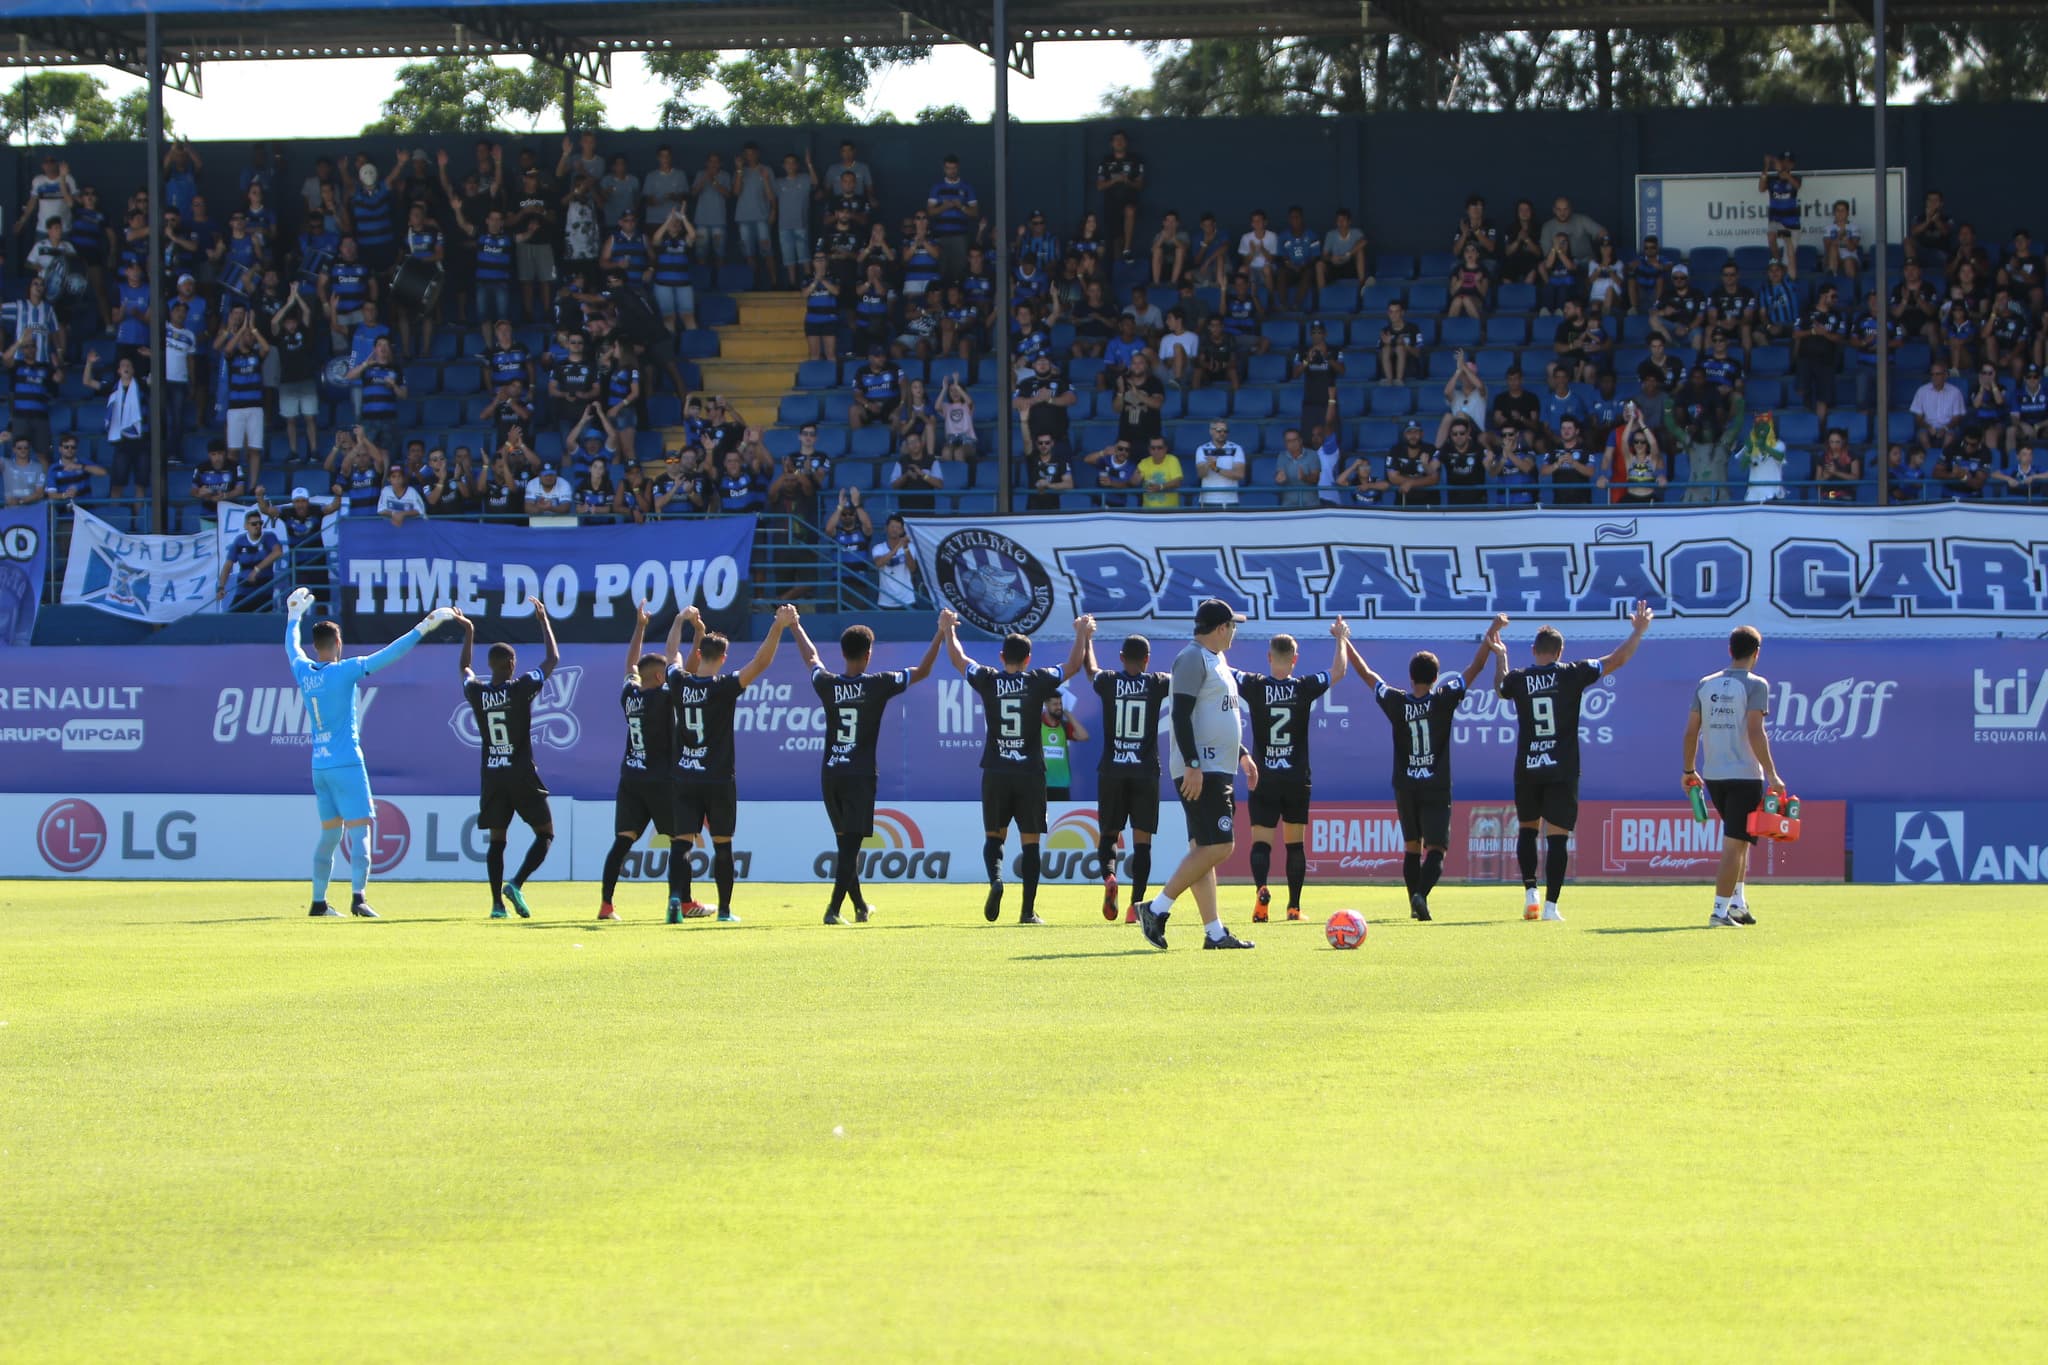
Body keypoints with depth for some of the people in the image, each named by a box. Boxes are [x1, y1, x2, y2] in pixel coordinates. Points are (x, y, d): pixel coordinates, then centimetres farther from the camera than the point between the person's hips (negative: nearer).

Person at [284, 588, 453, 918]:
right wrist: (423, 628, -12)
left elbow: (291, 647, 28)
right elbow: (389, 654, -14)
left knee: (329, 834, 14)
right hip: (346, 763, -6)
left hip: (319, 765, 6)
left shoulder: (303, 672, 5)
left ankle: (319, 902, 14)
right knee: (361, 829, -7)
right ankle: (358, 897, -21)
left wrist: (294, 617, 44)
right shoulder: (344, 671, -10)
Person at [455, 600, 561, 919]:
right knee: (545, 833, 5)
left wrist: (468, 632, 34)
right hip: (522, 775, -4)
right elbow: (553, 659, 1)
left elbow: (465, 669, 24)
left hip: (492, 776, 4)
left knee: (496, 839, 10)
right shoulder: (521, 689, -10)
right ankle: (516, 883, -14)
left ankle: (497, 903, 2)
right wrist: (543, 621, 11)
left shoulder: (476, 692, 0)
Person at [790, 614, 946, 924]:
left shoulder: (828, 685, 1)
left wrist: (795, 628, 40)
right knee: (850, 845, -7)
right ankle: (834, 909, -18)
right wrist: (941, 635, 15)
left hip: (829, 775, 4)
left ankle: (860, 906, 27)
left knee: (845, 844, 15)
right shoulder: (878, 685, -7)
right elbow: (922, 671, 4)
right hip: (860, 776, -4)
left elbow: (811, 658, 22)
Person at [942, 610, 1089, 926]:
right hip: (1030, 773, -1)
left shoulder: (988, 681, -1)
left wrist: (948, 630, 33)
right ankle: (1028, 911, 1)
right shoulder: (1038, 682, -3)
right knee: (1030, 841, 3)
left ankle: (995, 879, -17)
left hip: (995, 773, 1)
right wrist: (1082, 635, 27)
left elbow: (958, 659, 15)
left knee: (993, 835, 14)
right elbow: (1074, 665, 10)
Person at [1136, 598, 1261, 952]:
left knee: (1204, 849, 8)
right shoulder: (1193, 658, -12)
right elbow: (1181, 714, -19)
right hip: (1200, 771, -10)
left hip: (1218, 770, 10)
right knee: (1218, 846, -15)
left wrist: (1242, 753, 26)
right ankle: (1157, 910, -12)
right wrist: (1192, 765, -24)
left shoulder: (1216, 660, 20)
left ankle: (1214, 932, 7)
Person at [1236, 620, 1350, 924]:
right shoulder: (1304, 688, -6)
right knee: (1295, 842, 11)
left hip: (1263, 779, -1)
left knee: (1261, 841, -1)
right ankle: (1294, 906, 10)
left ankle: (1261, 888, -28)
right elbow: (1339, 671, 8)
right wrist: (1341, 640, 23)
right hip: (1297, 779, 1)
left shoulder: (1255, 686, -10)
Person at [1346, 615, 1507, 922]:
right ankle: (1422, 894, -27)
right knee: (1435, 849, -4)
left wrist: (1344, 642, 19)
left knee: (1412, 847, 16)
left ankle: (1415, 901, 15)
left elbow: (1366, 674, 8)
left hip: (1405, 788, 2)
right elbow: (1475, 667, -4)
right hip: (1436, 787, -2)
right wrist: (1492, 631, 3)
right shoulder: (1444, 700, -8)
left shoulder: (1396, 703, -4)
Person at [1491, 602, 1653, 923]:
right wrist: (1638, 631, 17)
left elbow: (1501, 688, 27)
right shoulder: (1572, 674, -4)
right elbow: (1618, 659, 4)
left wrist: (1499, 656, 42)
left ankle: (1530, 893, 9)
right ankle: (1550, 905, -7)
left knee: (1528, 829, 19)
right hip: (1562, 770, -2)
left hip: (1527, 769, 2)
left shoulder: (1518, 679, 2)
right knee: (1557, 837, -1)